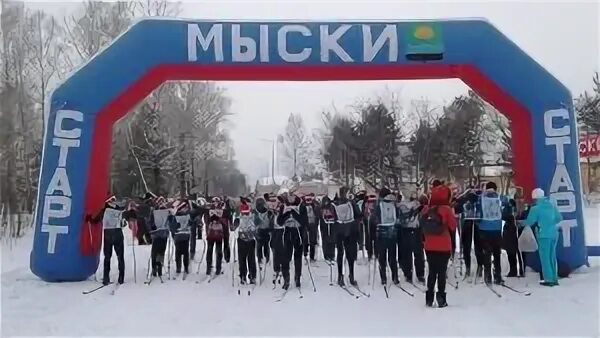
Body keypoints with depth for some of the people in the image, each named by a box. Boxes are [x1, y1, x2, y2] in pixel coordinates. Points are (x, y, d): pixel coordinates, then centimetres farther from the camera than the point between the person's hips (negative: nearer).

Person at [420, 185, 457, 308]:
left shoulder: (426, 210, -2)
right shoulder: (446, 209, -14)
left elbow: (422, 226, 7)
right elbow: (453, 226, -6)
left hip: (429, 246, 4)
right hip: (444, 247, -4)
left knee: (432, 272, 15)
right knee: (442, 272, 5)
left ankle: (429, 298, 17)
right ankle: (441, 299, 6)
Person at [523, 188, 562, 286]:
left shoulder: (535, 208, -11)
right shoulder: (553, 205, 7)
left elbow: (529, 222, -7)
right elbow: (559, 218, 14)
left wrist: (521, 223, 12)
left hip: (544, 235, -6)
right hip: (554, 234, 6)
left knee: (545, 257, 0)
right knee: (552, 256, 15)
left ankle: (549, 279, -2)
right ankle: (554, 279, 19)